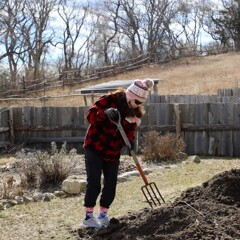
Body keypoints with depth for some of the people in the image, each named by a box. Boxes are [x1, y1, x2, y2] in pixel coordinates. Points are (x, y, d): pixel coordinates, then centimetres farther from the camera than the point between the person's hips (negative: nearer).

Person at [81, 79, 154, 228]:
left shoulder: (137, 112, 2)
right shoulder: (110, 100, -16)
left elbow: (130, 132, 6)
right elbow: (90, 115, -22)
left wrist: (130, 142, -15)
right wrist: (105, 113, -41)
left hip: (113, 153, 6)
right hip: (95, 148, -6)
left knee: (111, 184, 4)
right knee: (94, 183, -6)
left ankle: (103, 214, 18)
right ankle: (88, 217, 3)